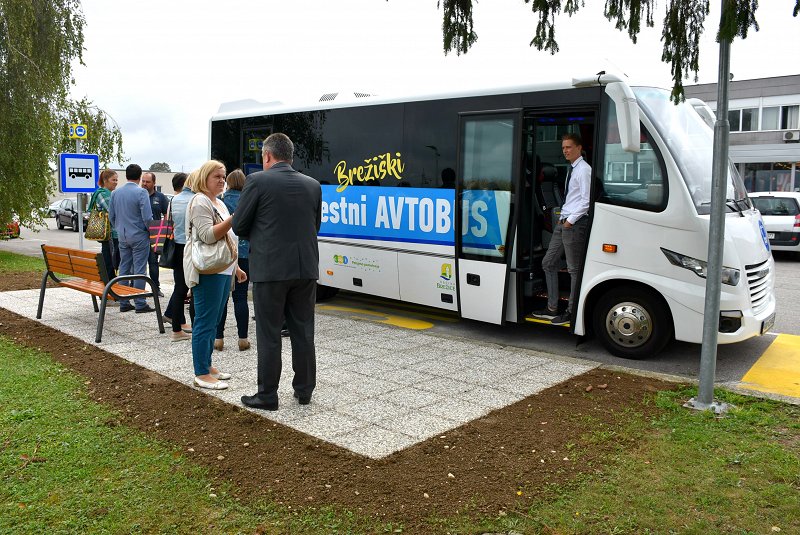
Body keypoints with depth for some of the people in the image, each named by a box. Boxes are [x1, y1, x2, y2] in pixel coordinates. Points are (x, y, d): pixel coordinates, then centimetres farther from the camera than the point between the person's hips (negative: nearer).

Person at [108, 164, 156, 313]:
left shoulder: (115, 193, 6)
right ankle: (140, 303, 0)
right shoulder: (141, 192, -13)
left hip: (122, 236, 6)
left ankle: (123, 303, 15)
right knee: (139, 270, -2)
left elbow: (111, 215, 11)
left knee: (124, 268, 11)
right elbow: (147, 217, -17)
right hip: (139, 236, -6)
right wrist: (151, 231, -1)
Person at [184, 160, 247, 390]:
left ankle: (207, 365, 22)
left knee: (213, 321, 13)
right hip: (207, 272, -9)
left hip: (222, 270, 10)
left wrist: (236, 268, 23)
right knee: (205, 322, -6)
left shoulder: (219, 203, 21)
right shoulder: (200, 202, -9)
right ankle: (201, 374, -1)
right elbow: (208, 236, -20)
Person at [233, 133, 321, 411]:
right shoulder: (313, 185, 7)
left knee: (269, 335, 5)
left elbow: (239, 226, -2)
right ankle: (304, 390, 22)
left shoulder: (258, 181, -7)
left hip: (270, 269, -4)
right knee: (303, 331, 13)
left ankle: (267, 395, 13)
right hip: (306, 269, 5)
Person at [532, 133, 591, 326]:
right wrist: (564, 219, 13)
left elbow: (586, 201, -16)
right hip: (563, 222, 10)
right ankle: (552, 309, 19)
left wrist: (571, 220, -15)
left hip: (575, 224, -10)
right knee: (548, 263, 12)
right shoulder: (572, 170, 18)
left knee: (575, 269, -2)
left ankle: (571, 312, 6)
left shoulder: (584, 170, -9)